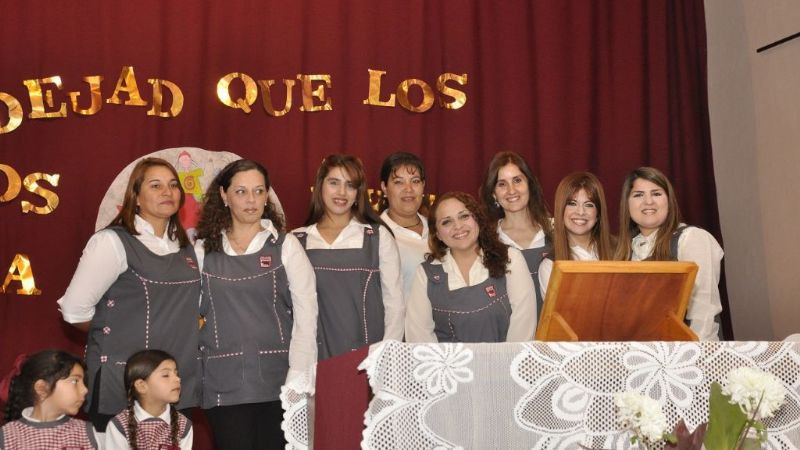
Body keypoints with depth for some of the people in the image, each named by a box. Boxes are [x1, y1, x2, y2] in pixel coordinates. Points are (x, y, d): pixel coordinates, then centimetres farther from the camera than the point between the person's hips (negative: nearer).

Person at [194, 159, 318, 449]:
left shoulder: (286, 246, 3)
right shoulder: (204, 250, 8)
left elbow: (306, 313, -2)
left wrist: (298, 378, -10)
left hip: (277, 380, -1)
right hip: (223, 384, 1)